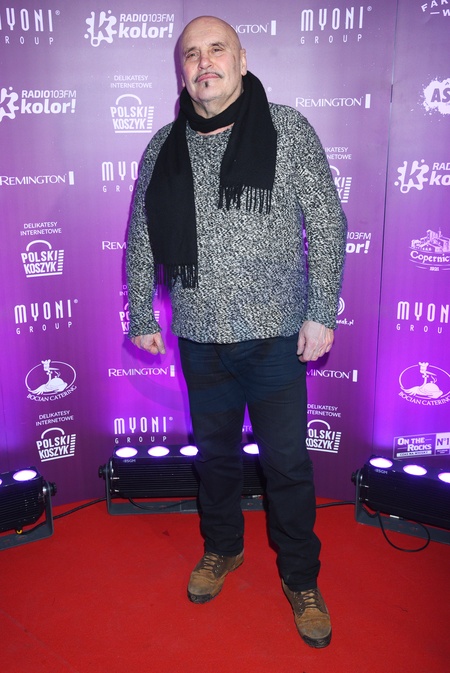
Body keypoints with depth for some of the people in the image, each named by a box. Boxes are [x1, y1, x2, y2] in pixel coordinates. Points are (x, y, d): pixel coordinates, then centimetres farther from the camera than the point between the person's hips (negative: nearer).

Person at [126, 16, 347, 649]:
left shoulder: (288, 130, -3)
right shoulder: (164, 147, 6)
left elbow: (326, 224, -3)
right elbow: (140, 240, 11)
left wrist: (322, 313, -9)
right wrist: (141, 317, 9)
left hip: (276, 335, -2)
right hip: (200, 338, 3)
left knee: (288, 462, 7)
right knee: (215, 452, 17)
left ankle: (301, 578, 30)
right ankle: (222, 547, 43)